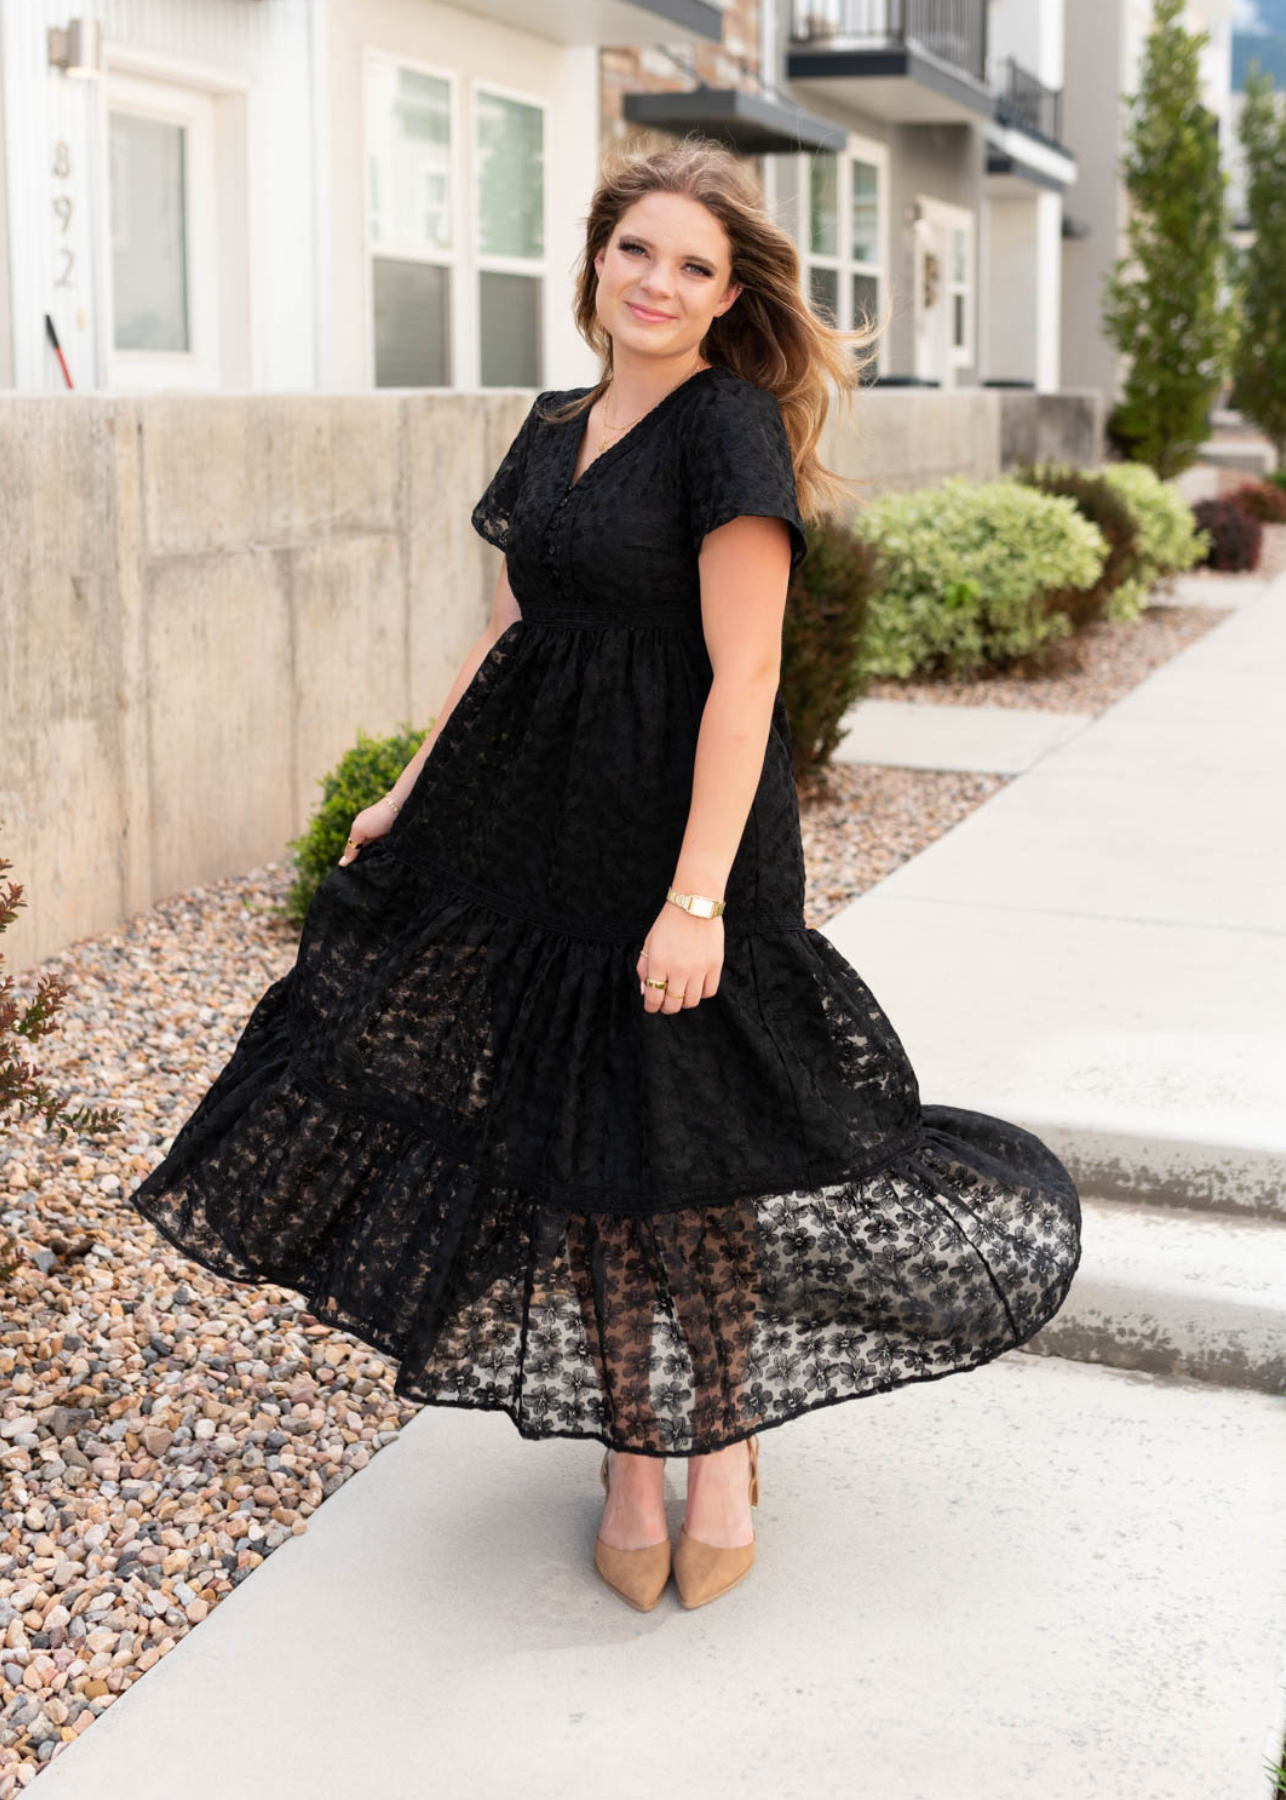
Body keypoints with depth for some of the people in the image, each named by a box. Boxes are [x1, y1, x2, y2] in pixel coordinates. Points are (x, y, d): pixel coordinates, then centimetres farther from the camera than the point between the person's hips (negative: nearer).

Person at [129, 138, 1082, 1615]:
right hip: (534, 830, 7)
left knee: (680, 1158, 3)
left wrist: (697, 898, -21)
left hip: (679, 834, -7)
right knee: (568, 1147, 11)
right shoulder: (558, 427, 12)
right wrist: (408, 800, 19)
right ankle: (631, 1453, 28)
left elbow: (742, 677, -17)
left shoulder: (731, 429, -11)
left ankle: (724, 1441, 28)